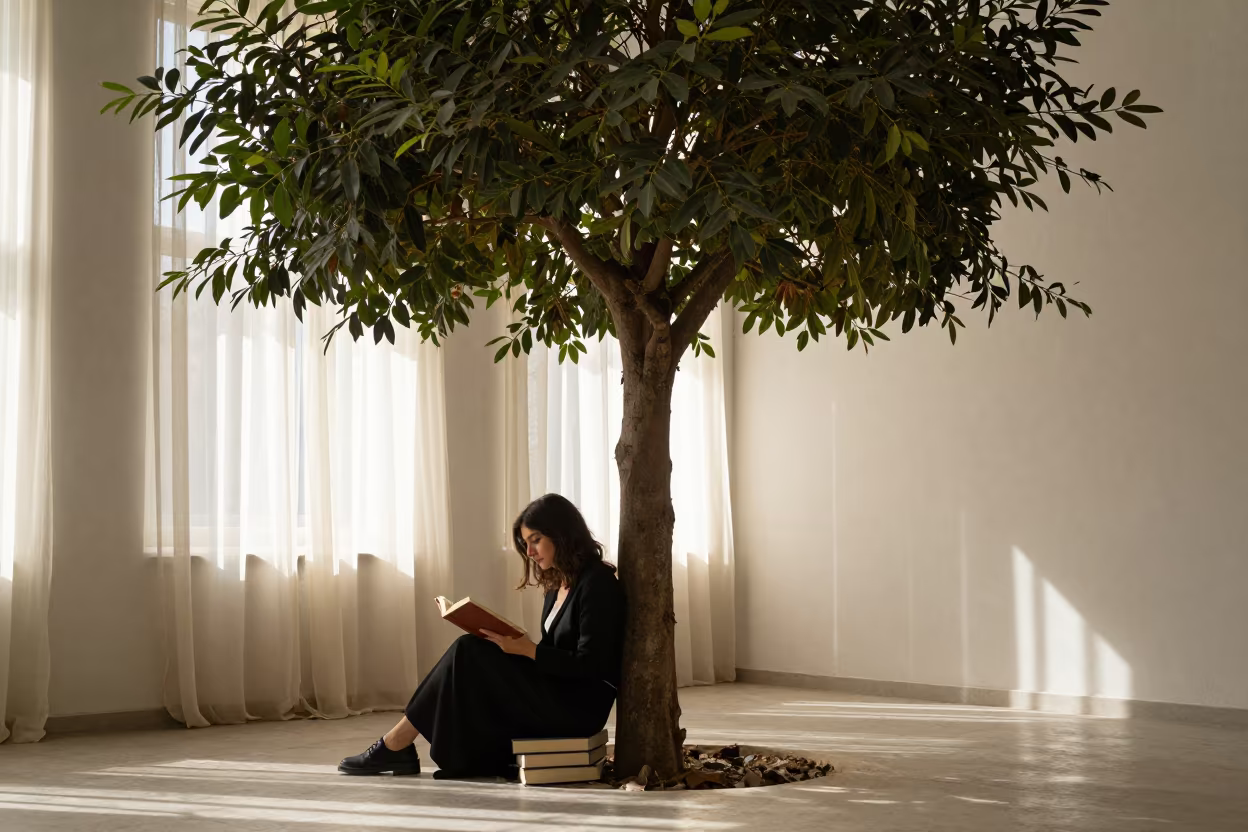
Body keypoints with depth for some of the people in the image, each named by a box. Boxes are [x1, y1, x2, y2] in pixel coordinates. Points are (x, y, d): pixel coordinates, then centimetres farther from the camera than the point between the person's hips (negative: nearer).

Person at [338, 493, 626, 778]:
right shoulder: (558, 583, 14)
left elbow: (590, 666, -18)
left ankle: (395, 745, -8)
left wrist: (527, 649, -23)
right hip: (553, 696, 8)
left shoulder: (597, 583, -13)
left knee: (469, 654, -15)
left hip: (579, 705, -8)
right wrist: (513, 643, -2)